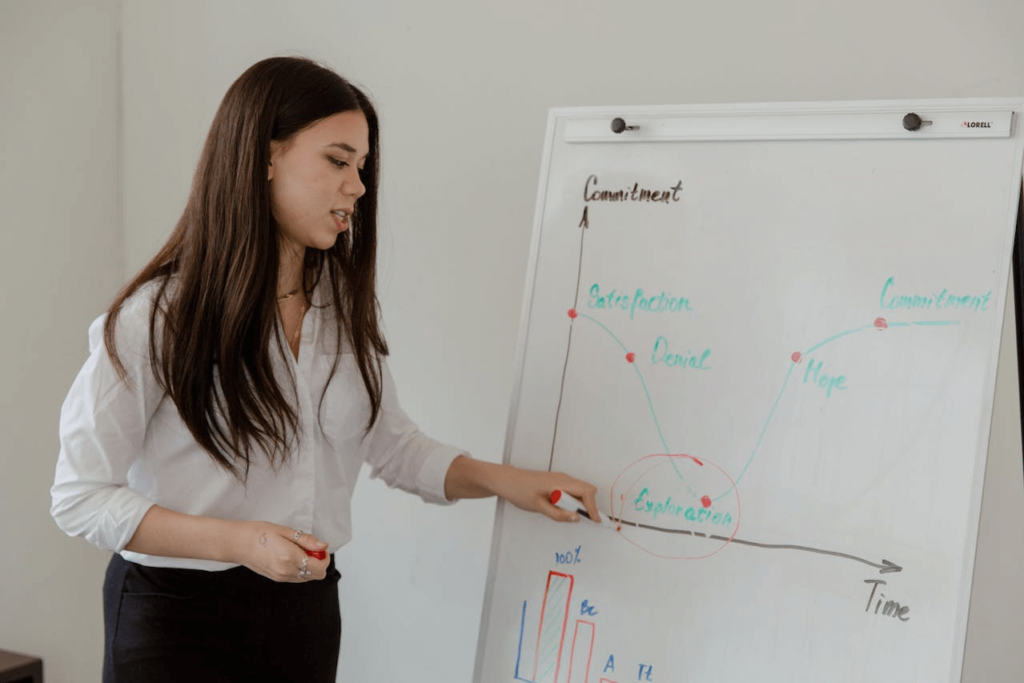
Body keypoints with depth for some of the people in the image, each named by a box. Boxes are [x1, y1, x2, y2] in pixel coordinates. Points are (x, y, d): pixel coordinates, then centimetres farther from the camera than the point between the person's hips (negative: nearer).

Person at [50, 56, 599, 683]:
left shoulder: (345, 303, 2)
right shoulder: (155, 319, -15)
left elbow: (391, 442, 11)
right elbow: (81, 496, -13)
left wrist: (498, 478, -4)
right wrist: (239, 542, -24)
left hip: (305, 608, 5)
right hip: (179, 614, -5)